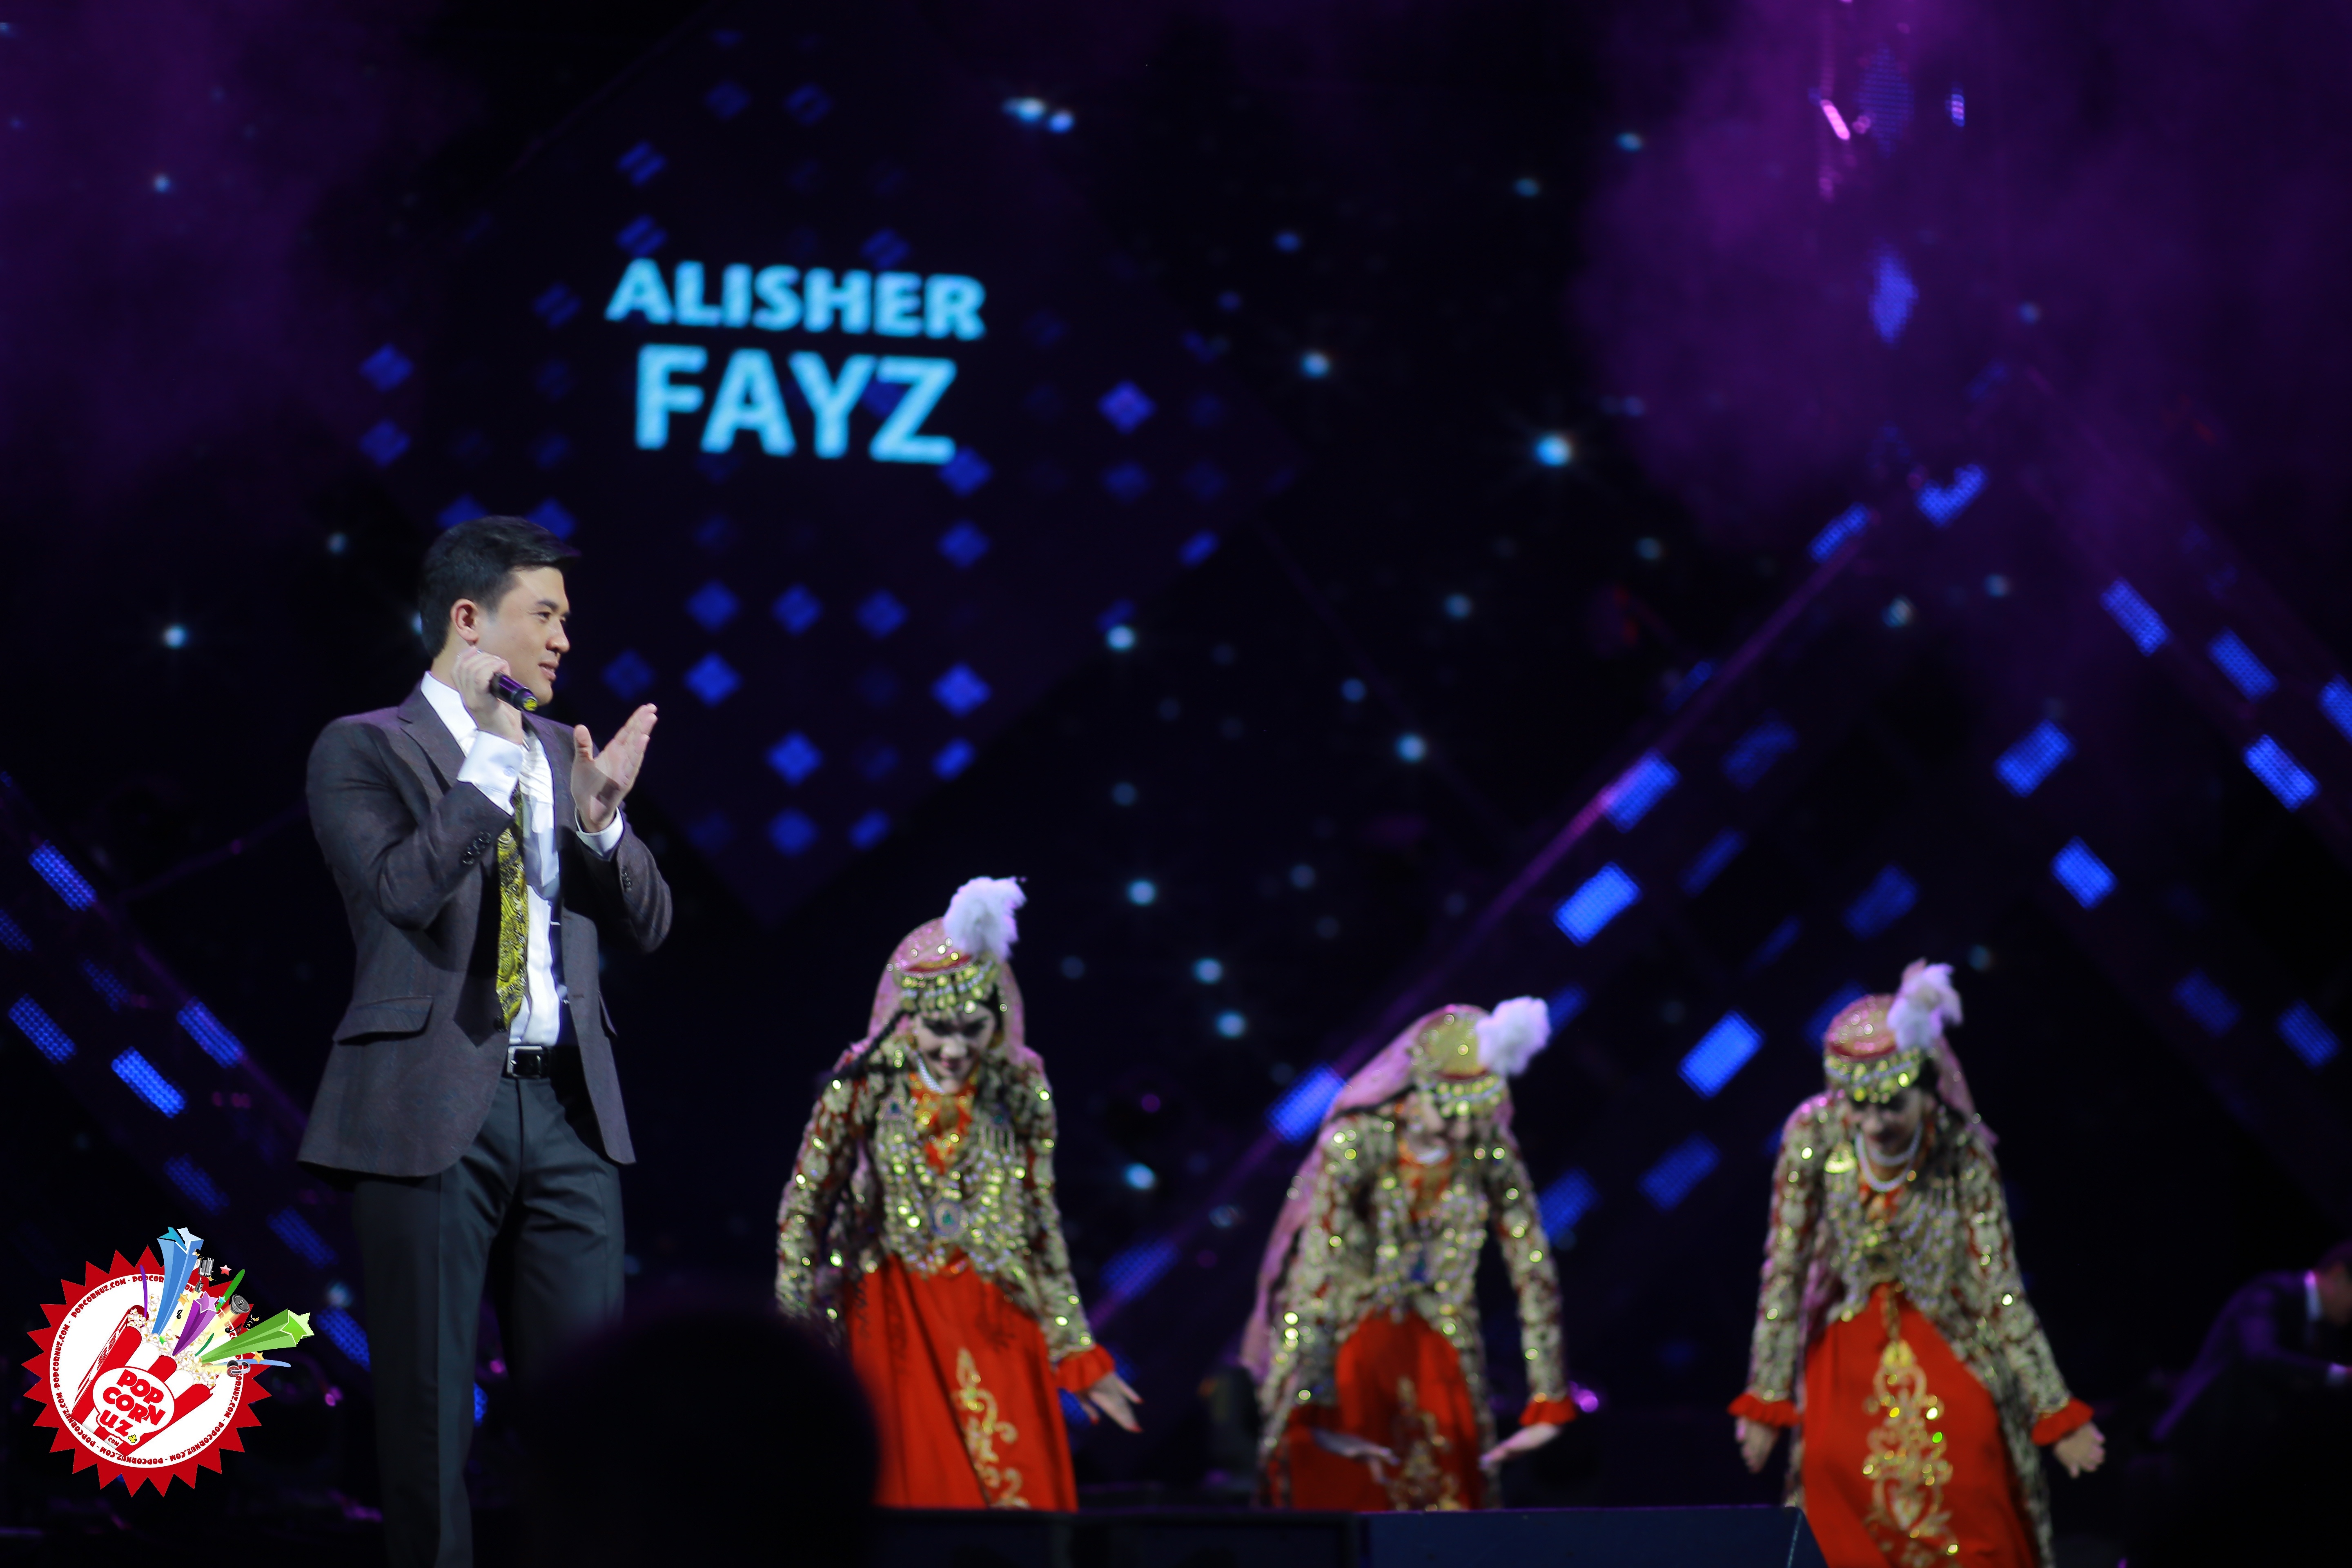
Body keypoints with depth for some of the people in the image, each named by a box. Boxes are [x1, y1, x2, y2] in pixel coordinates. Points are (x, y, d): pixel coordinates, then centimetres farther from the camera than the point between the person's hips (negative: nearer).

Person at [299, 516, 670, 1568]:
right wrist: (492, 765, -16)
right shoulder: (363, 749, 0)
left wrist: (600, 819, -6)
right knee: (429, 1397, 0)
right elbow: (403, 889, -17)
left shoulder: (562, 753, 17)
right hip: (434, 1111, -5)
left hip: (567, 1105, 5)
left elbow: (648, 926, 12)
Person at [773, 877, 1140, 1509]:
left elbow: (1044, 1231, 5)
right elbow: (803, 1208, -1)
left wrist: (1077, 1355, 5)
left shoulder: (1019, 1095, -2)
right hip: (898, 1321, -2)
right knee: (918, 1494, -1)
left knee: (1024, 1495, -3)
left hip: (998, 1322, 2)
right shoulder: (865, 1089, -7)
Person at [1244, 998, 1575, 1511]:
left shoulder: (1491, 1154, -12)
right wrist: (1317, 1414, -32)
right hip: (1345, 1331, -4)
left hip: (1433, 1344, 4)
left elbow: (1534, 1275, -8)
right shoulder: (1355, 1143, -24)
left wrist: (1548, 1404, -11)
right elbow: (1316, 1275, -28)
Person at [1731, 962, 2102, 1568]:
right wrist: (1767, 1400, -10)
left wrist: (2057, 1412, -17)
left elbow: (1999, 1285, -17)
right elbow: (1784, 1269, -12)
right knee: (1833, 1463, -13)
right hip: (1849, 1341, 1)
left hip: (1946, 1334, -1)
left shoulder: (1961, 1149, -21)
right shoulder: (1814, 1135, -18)